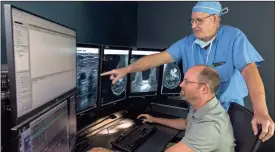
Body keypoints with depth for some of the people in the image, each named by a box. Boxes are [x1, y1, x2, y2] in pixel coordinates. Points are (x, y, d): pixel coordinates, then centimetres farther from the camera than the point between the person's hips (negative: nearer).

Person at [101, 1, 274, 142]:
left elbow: (249, 69, -27)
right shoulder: (187, 43, -5)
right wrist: (126, 69, -16)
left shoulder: (234, 37, -16)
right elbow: (159, 58, -10)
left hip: (229, 108, -3)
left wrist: (261, 111, -40)